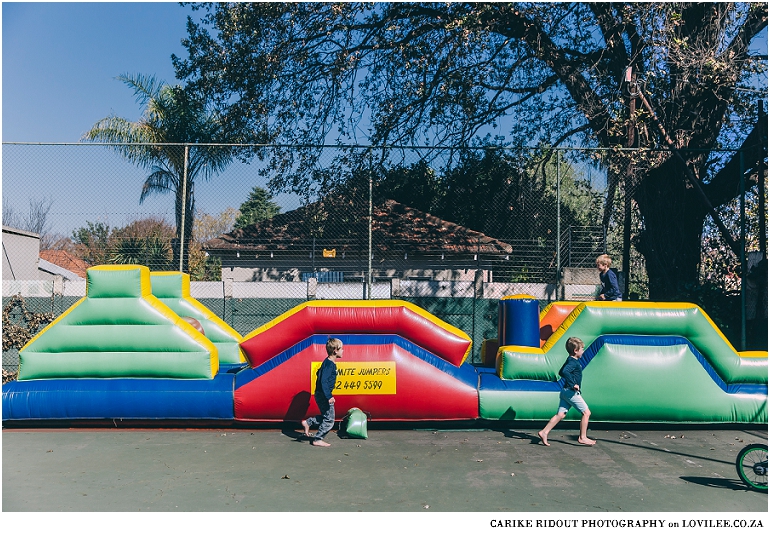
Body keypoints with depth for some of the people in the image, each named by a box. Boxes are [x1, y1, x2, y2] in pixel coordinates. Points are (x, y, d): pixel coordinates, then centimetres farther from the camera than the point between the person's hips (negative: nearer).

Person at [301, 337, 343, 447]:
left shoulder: (327, 362, 9)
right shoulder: (330, 364, -20)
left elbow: (319, 373, 23)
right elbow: (324, 381, -27)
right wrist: (329, 396, -32)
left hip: (321, 394, 10)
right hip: (323, 395, -10)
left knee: (326, 417, 20)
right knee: (329, 420, -1)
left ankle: (308, 422, 21)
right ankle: (317, 440, 7)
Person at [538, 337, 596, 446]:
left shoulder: (570, 361, 15)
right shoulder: (573, 362, -16)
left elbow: (561, 372, 26)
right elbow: (565, 372, -34)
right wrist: (573, 384, -28)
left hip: (565, 392, 10)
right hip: (571, 392, -10)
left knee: (560, 414, 7)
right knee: (586, 413, 1)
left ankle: (544, 432, 2)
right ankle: (582, 437, 7)